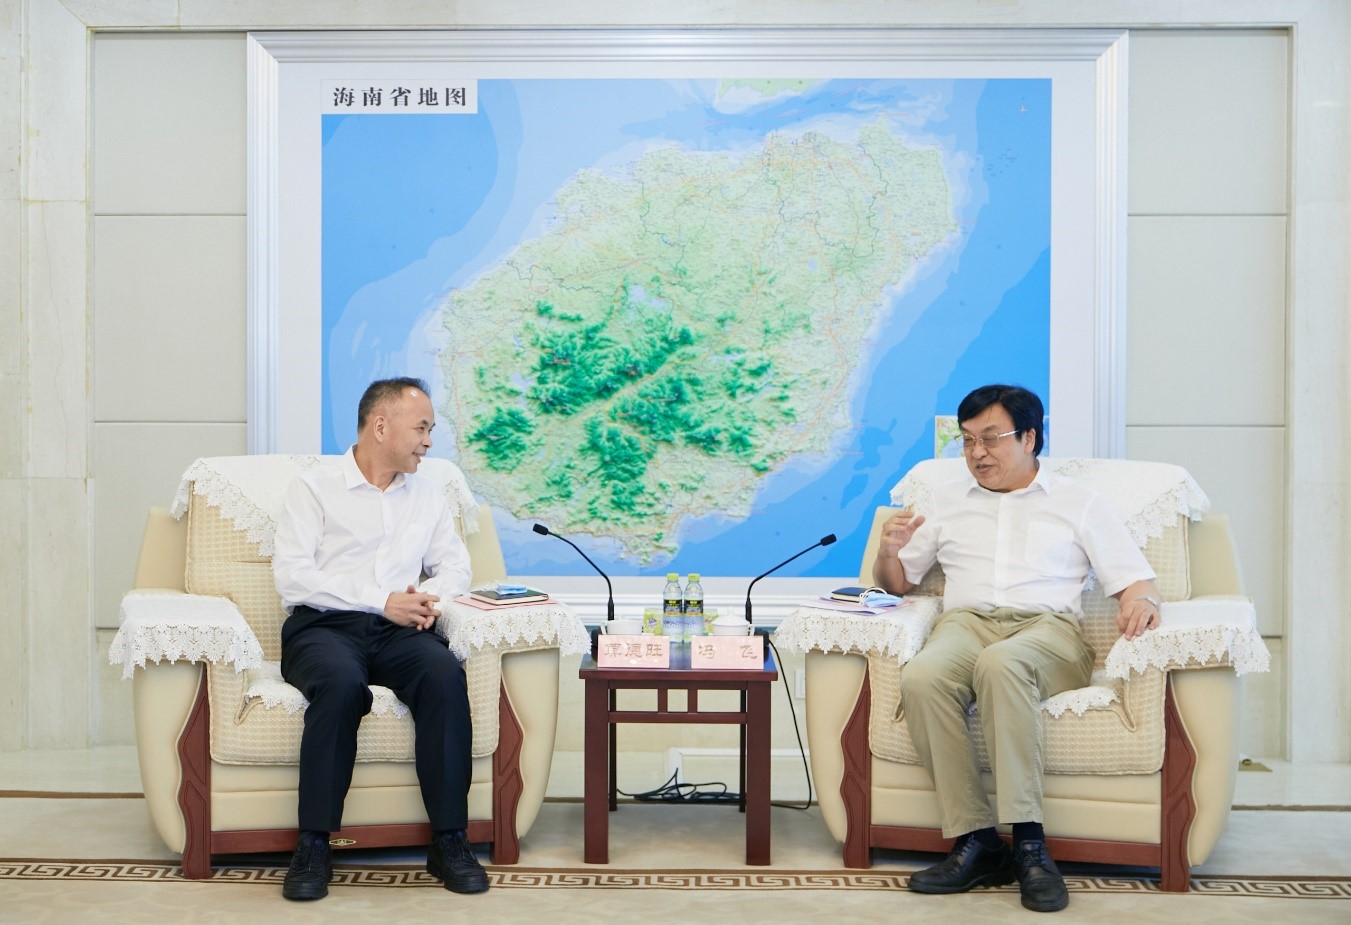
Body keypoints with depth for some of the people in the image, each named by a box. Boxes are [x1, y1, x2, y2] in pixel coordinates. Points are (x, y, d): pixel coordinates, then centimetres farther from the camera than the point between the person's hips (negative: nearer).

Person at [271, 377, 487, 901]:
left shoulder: (427, 495, 21)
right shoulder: (314, 488, 5)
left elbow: (454, 564, 18)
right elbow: (292, 577, -6)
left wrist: (431, 597, -6)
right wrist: (381, 600, -13)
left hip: (398, 630, 3)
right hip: (323, 626, -3)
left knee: (445, 673, -29)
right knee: (342, 682, -37)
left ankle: (449, 840, -23)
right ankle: (313, 845, -23)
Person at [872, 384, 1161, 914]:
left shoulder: (1078, 503, 20)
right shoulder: (947, 500, 27)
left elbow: (1134, 578, 12)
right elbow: (896, 582, 25)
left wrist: (1140, 600, -13)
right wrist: (890, 549, 2)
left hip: (1048, 628, -2)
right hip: (966, 622, 2)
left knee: (1000, 663, -40)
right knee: (921, 677, -35)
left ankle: (1029, 843, -36)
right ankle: (976, 841, -30)